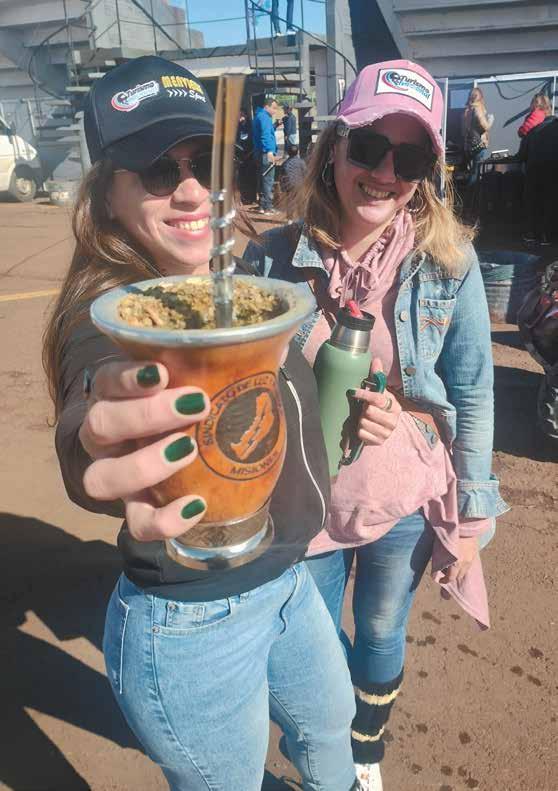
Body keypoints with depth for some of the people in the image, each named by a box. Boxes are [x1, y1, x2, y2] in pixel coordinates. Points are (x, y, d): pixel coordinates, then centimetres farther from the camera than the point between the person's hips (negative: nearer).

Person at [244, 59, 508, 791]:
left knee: (381, 635, 23)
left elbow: (472, 395, -6)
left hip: (406, 507, 0)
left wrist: (473, 515, -3)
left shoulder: (448, 263, -13)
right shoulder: (272, 258, -14)